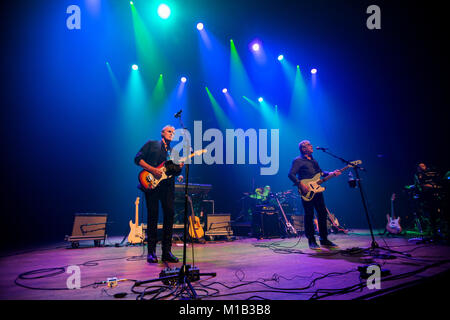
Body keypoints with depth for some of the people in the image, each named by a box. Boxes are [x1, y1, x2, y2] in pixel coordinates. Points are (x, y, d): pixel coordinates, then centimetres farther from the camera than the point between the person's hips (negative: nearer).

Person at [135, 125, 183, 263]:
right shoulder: (151, 144, 12)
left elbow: (175, 172, 19)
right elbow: (137, 159, 2)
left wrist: (179, 167, -5)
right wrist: (152, 169, -10)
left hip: (167, 185, 4)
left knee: (169, 214, -4)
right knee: (153, 215, -5)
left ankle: (166, 251, 3)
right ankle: (151, 251, 2)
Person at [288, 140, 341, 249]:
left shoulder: (313, 160, 20)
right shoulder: (298, 160, -5)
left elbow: (320, 172, 23)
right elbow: (291, 174, -14)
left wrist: (331, 173, 7)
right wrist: (301, 184, -24)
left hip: (317, 190, 8)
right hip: (307, 193, -8)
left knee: (323, 214, 8)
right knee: (309, 215, -3)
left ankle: (324, 240, 19)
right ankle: (311, 241, 8)